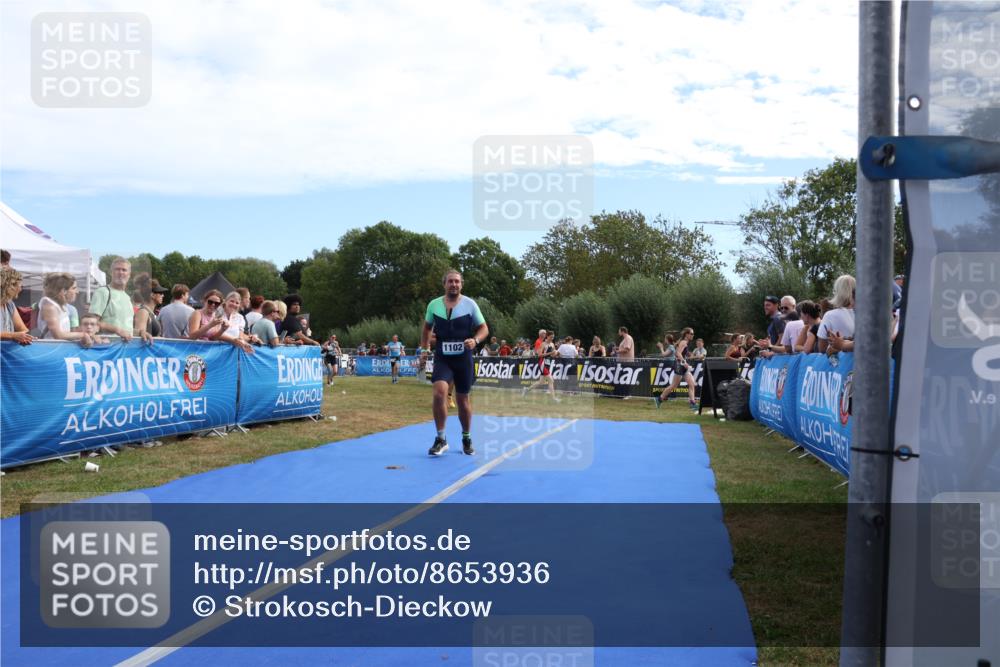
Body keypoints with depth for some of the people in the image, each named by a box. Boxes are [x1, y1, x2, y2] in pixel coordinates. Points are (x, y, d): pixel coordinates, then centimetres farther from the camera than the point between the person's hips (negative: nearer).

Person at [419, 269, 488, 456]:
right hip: (442, 357, 0)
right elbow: (427, 328, 17)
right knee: (439, 392, -21)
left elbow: (484, 328, 0)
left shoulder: (469, 304, -4)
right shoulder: (434, 305, 1)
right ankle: (440, 439, -9)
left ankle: (466, 439, 28)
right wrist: (424, 350, 9)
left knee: (463, 398, 10)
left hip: (463, 358, 0)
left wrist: (475, 340, -20)